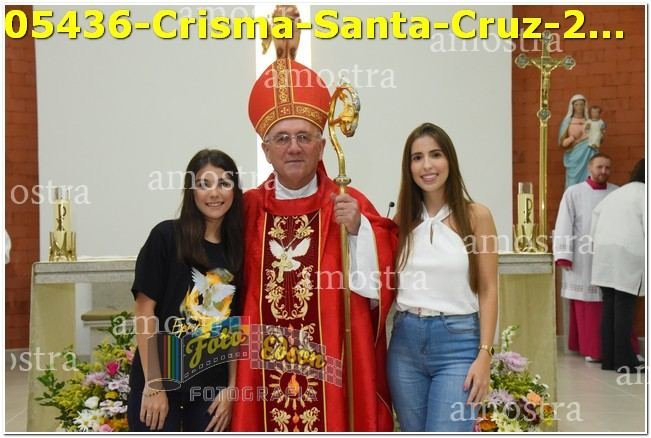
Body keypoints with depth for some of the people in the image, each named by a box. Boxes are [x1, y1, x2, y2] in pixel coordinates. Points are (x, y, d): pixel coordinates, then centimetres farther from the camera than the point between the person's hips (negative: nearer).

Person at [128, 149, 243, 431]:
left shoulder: (238, 249, 5)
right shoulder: (166, 236, -7)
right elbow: (145, 310, -8)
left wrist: (231, 388, 2)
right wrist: (153, 385, -12)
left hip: (212, 386, 4)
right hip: (159, 382, -4)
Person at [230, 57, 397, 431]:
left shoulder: (351, 206, 0)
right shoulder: (248, 209, 5)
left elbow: (377, 286, -6)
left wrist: (358, 229, -17)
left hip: (331, 367, -1)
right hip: (265, 369, 2)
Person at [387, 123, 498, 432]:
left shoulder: (475, 215, -2)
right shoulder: (402, 218, 8)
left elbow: (488, 290, -3)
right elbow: (389, 283, 12)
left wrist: (484, 354, -9)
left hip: (457, 341, -4)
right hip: (405, 342, 4)